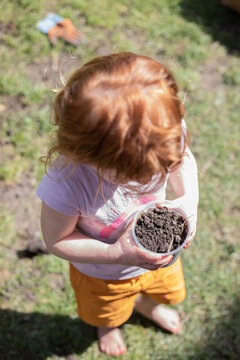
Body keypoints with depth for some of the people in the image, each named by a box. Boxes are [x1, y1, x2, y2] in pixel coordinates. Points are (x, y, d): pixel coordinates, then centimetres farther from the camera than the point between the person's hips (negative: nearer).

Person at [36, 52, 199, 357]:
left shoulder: (165, 133, -34)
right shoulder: (65, 184, -46)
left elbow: (184, 160, -10)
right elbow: (56, 240, -27)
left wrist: (188, 204, -26)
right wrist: (116, 254, -38)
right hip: (104, 274, -3)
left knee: (166, 290, 37)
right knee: (106, 310, 34)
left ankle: (145, 303, 75)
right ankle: (106, 325, 73)